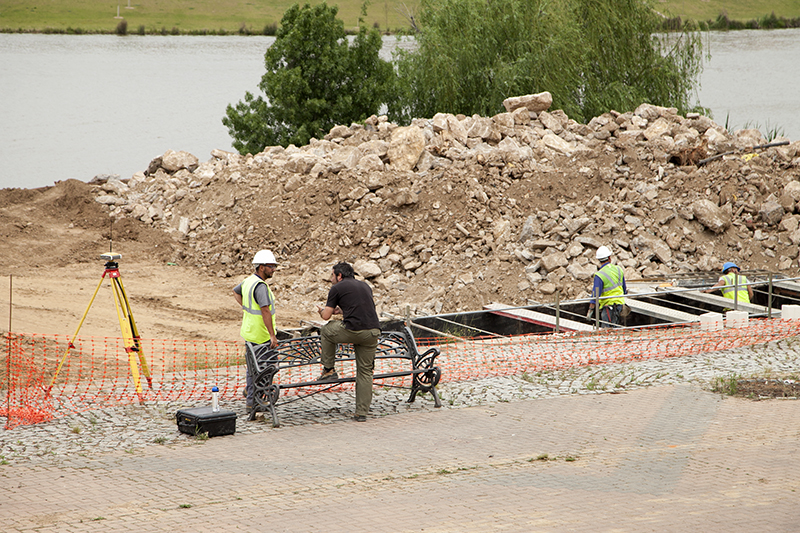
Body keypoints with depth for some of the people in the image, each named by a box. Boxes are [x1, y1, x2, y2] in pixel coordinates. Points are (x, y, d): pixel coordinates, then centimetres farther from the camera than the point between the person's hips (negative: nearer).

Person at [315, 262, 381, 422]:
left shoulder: (337, 288, 6)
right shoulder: (365, 286, 24)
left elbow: (326, 316, 8)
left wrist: (321, 311, 31)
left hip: (352, 330, -5)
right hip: (373, 332, 5)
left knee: (327, 330, 25)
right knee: (365, 372, 12)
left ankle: (328, 370, 25)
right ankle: (361, 413, 10)